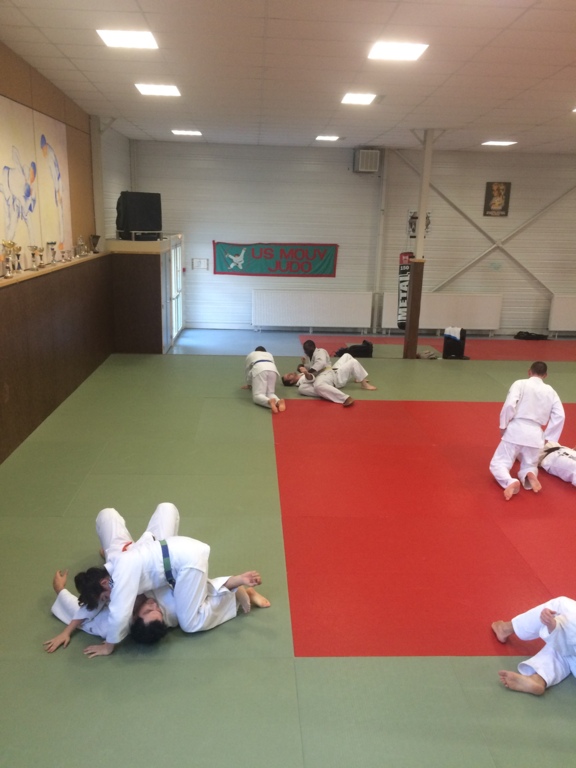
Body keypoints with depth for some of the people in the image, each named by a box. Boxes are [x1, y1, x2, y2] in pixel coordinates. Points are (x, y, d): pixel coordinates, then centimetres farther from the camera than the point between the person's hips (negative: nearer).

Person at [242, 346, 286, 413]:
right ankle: (278, 401, -28)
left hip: (259, 370, -3)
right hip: (273, 370, 3)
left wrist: (249, 385, 57)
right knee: (270, 393, 7)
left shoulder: (250, 355, 38)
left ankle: (269, 401, -43)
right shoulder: (269, 354, 43)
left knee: (257, 396, -9)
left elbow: (247, 370, 44)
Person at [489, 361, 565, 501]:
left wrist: (503, 426, -2)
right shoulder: (550, 391, 11)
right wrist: (548, 438, 12)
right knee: (529, 466, 23)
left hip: (515, 430, -3)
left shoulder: (520, 383, -1)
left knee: (497, 464, 7)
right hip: (535, 435, 3)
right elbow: (559, 416, 4)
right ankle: (530, 475, -15)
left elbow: (509, 405, -15)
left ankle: (510, 482, -27)